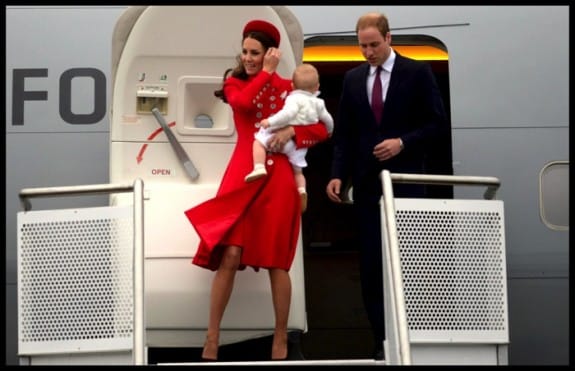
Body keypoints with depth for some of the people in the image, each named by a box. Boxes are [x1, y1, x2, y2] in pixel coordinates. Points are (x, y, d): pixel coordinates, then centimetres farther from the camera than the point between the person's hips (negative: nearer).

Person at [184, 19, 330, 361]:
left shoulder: (289, 89, 10)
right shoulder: (235, 84, 12)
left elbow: (322, 129, 4)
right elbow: (245, 102, -13)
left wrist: (291, 132, -12)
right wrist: (267, 72, -5)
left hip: (278, 179, 0)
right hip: (243, 175, 0)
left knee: (277, 261, 2)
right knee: (230, 255, -10)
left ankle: (281, 339, 11)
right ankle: (212, 338, -5)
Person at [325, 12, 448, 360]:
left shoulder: (417, 72, -1)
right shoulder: (353, 79, 10)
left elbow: (437, 122, -2)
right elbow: (344, 133, 11)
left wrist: (403, 142, -15)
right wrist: (339, 174, -1)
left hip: (406, 182, -4)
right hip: (368, 184, 4)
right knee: (371, 263, 0)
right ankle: (384, 338, 3)